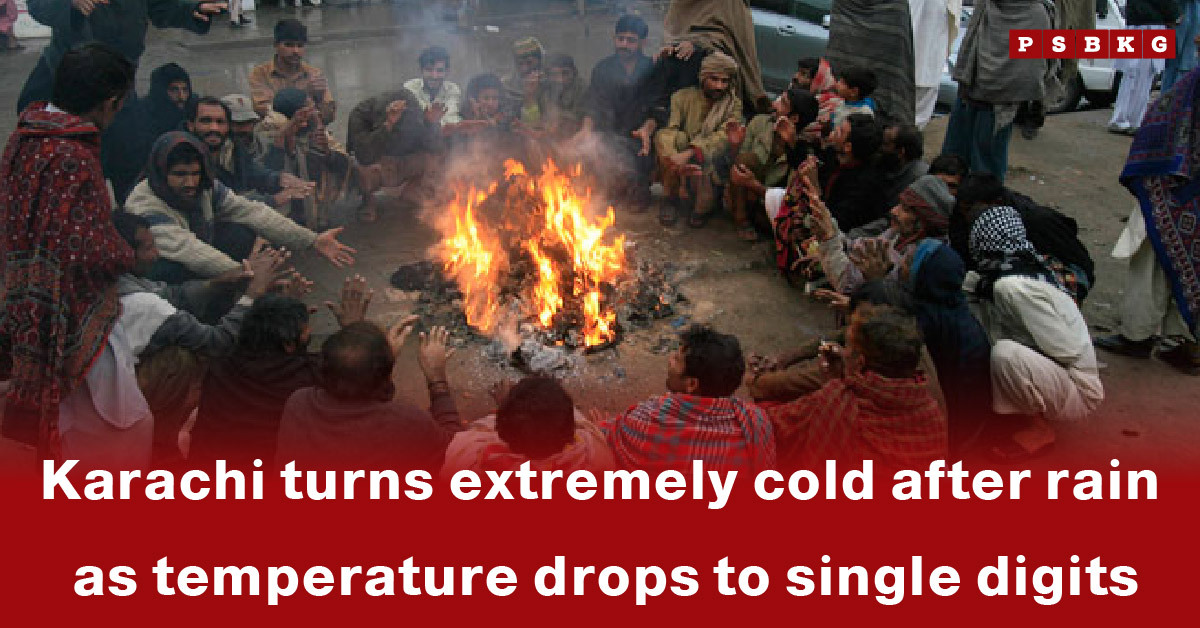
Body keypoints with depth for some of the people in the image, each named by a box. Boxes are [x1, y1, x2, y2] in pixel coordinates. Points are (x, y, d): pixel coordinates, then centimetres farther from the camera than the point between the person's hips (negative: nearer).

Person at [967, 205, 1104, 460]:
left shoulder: (1013, 286, -26)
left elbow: (1066, 351, -25)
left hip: (1078, 393, -9)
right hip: (1052, 373, 9)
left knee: (1004, 353, -32)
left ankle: (1036, 429, -7)